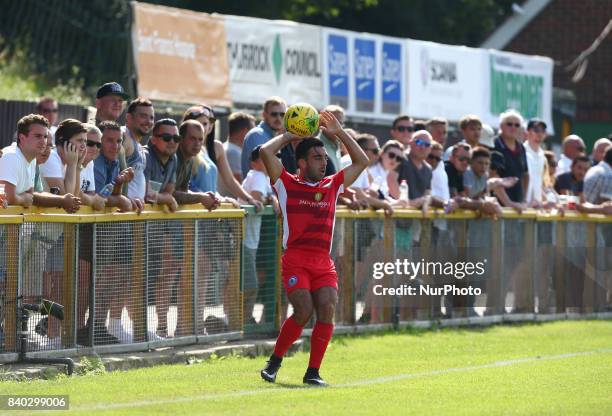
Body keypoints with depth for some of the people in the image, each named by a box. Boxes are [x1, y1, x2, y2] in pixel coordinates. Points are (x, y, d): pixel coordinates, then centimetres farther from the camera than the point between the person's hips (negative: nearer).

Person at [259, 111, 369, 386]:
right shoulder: (287, 184, 6)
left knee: (327, 311, -13)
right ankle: (274, 362, 2)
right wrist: (289, 136, 9)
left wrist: (339, 133, 19)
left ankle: (313, 372, -4)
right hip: (295, 259, -4)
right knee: (304, 311, -18)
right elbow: (266, 151, -5)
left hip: (323, 262, 4)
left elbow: (361, 162, 25)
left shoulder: (332, 186, 18)